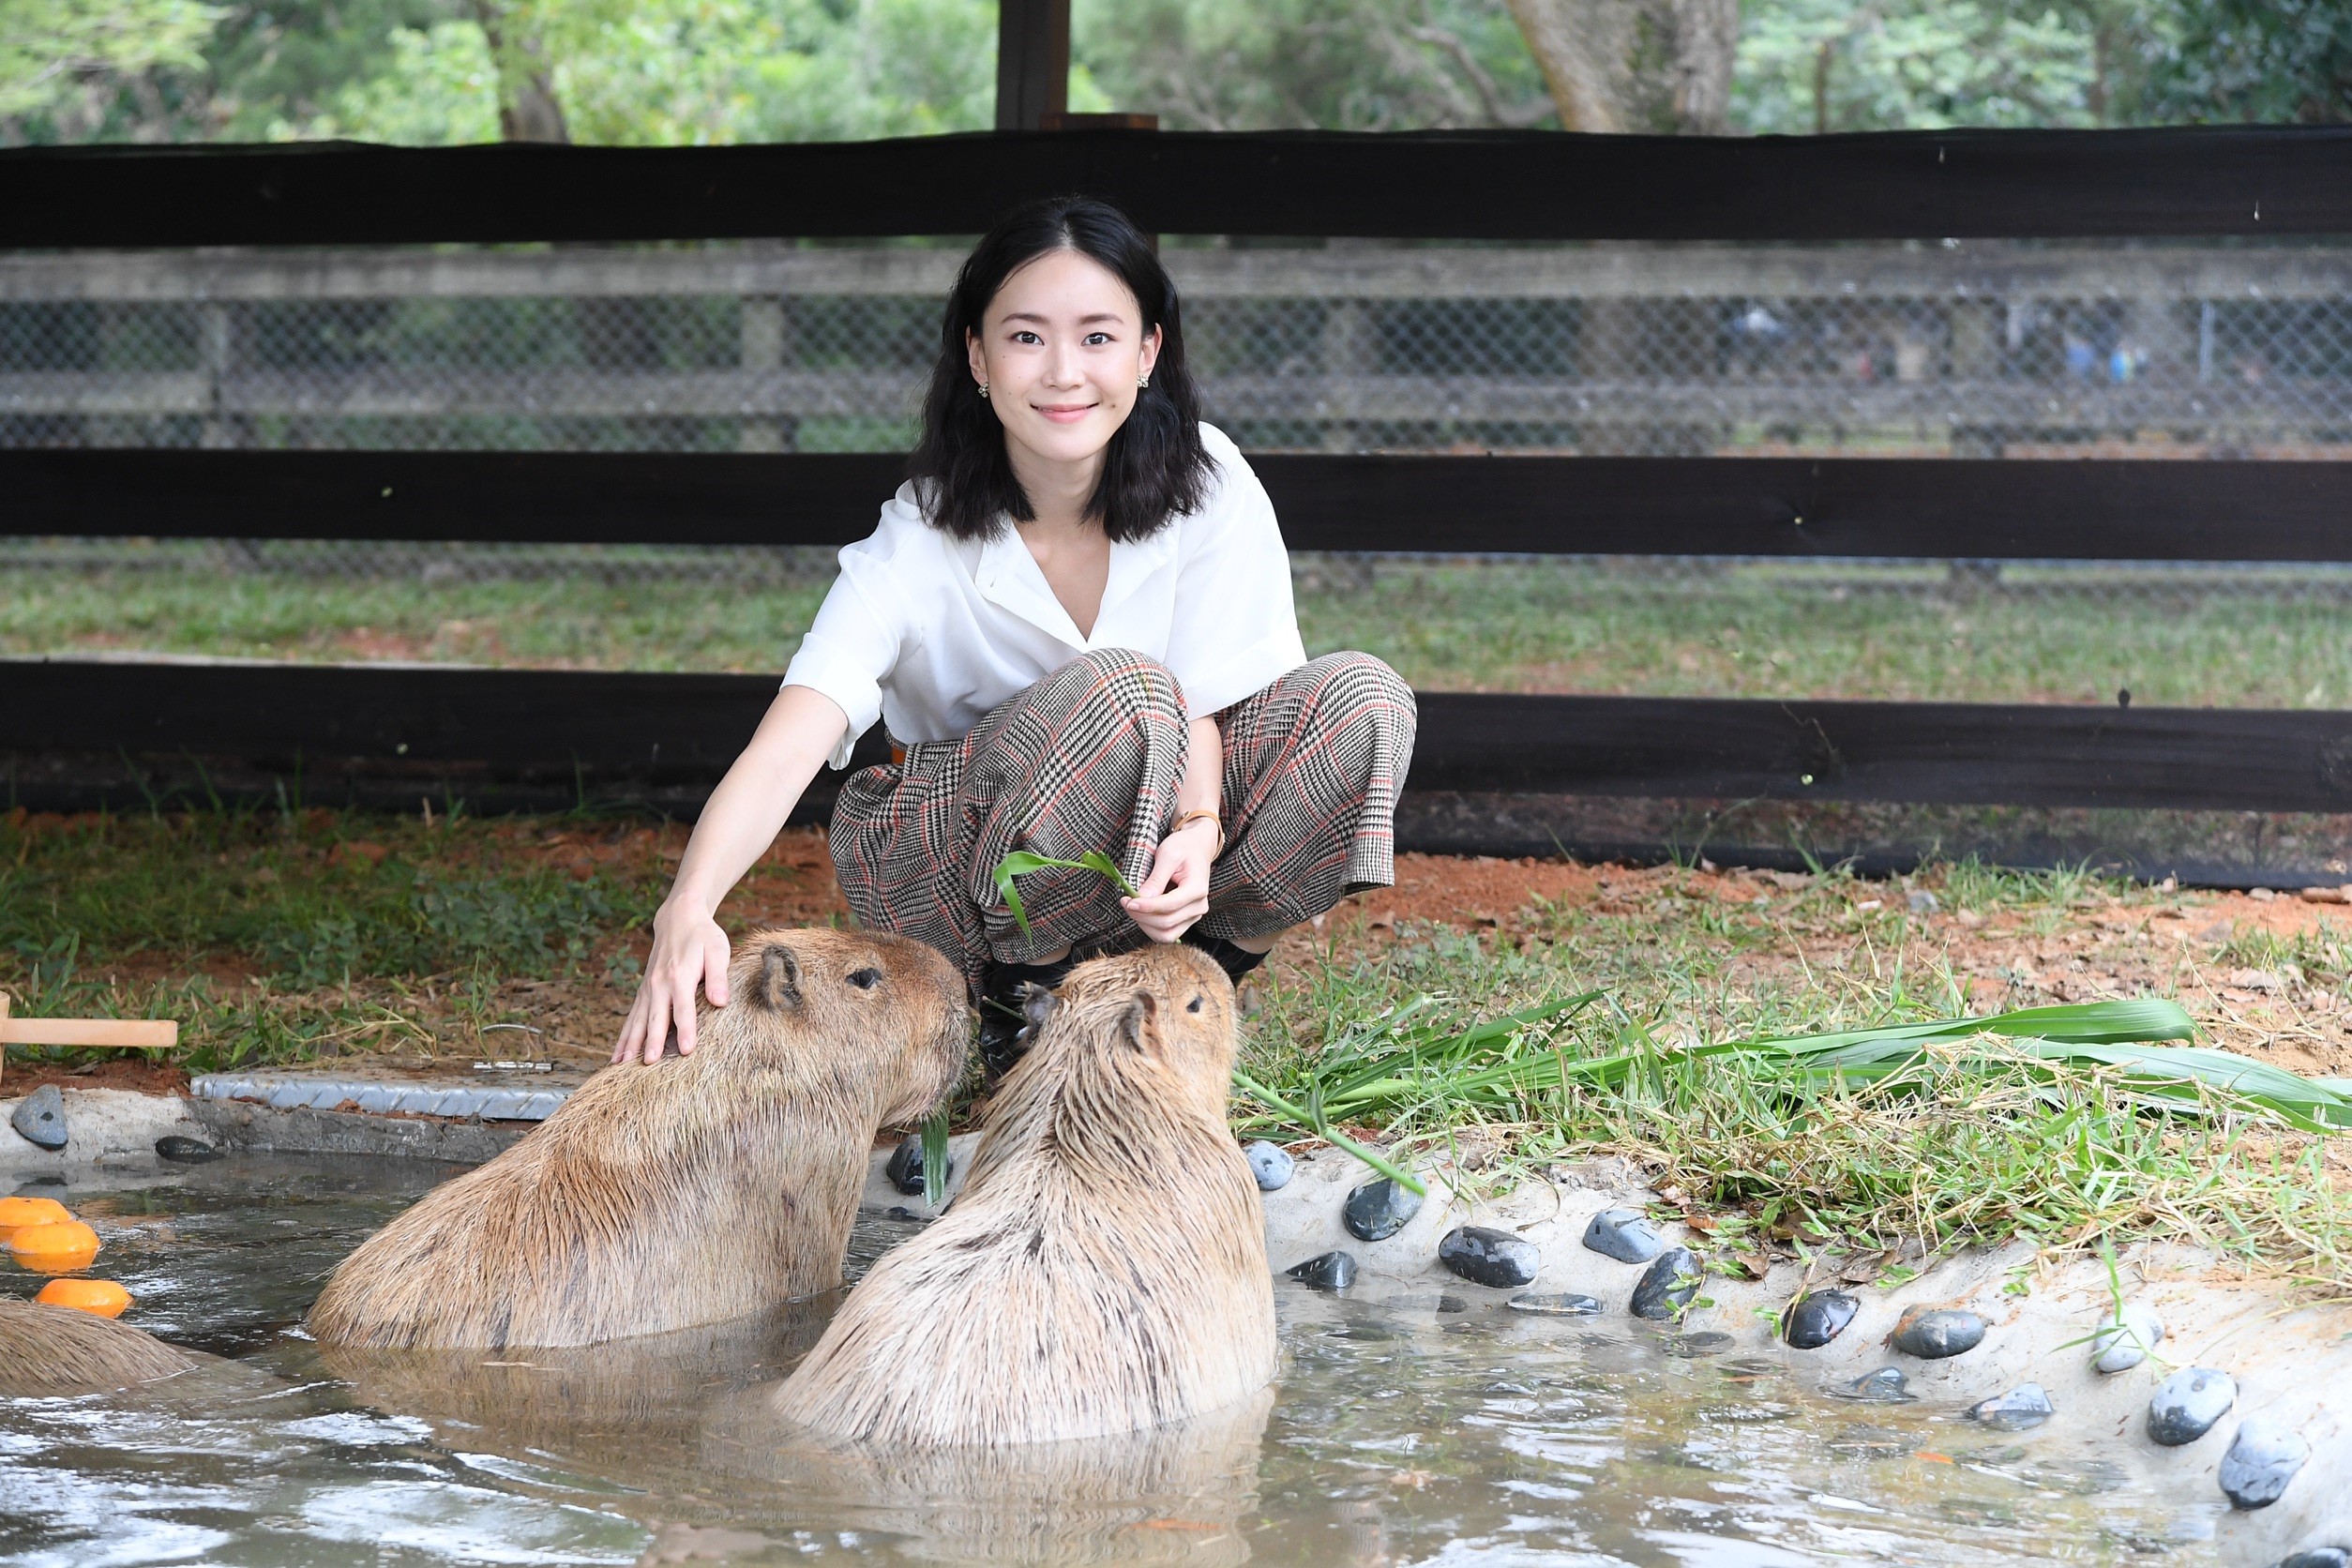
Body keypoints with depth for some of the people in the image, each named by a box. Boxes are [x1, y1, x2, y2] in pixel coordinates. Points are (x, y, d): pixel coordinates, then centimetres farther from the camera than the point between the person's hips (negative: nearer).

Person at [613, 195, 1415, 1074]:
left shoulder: (1207, 485, -12)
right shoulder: (921, 541, -21)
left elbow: (1198, 704, -13)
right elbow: (787, 747, -32)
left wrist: (1197, 829, -37)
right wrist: (687, 914, -51)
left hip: (1147, 836, 3)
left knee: (1362, 702, -20)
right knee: (1116, 691, -33)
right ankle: (1013, 998, -12)